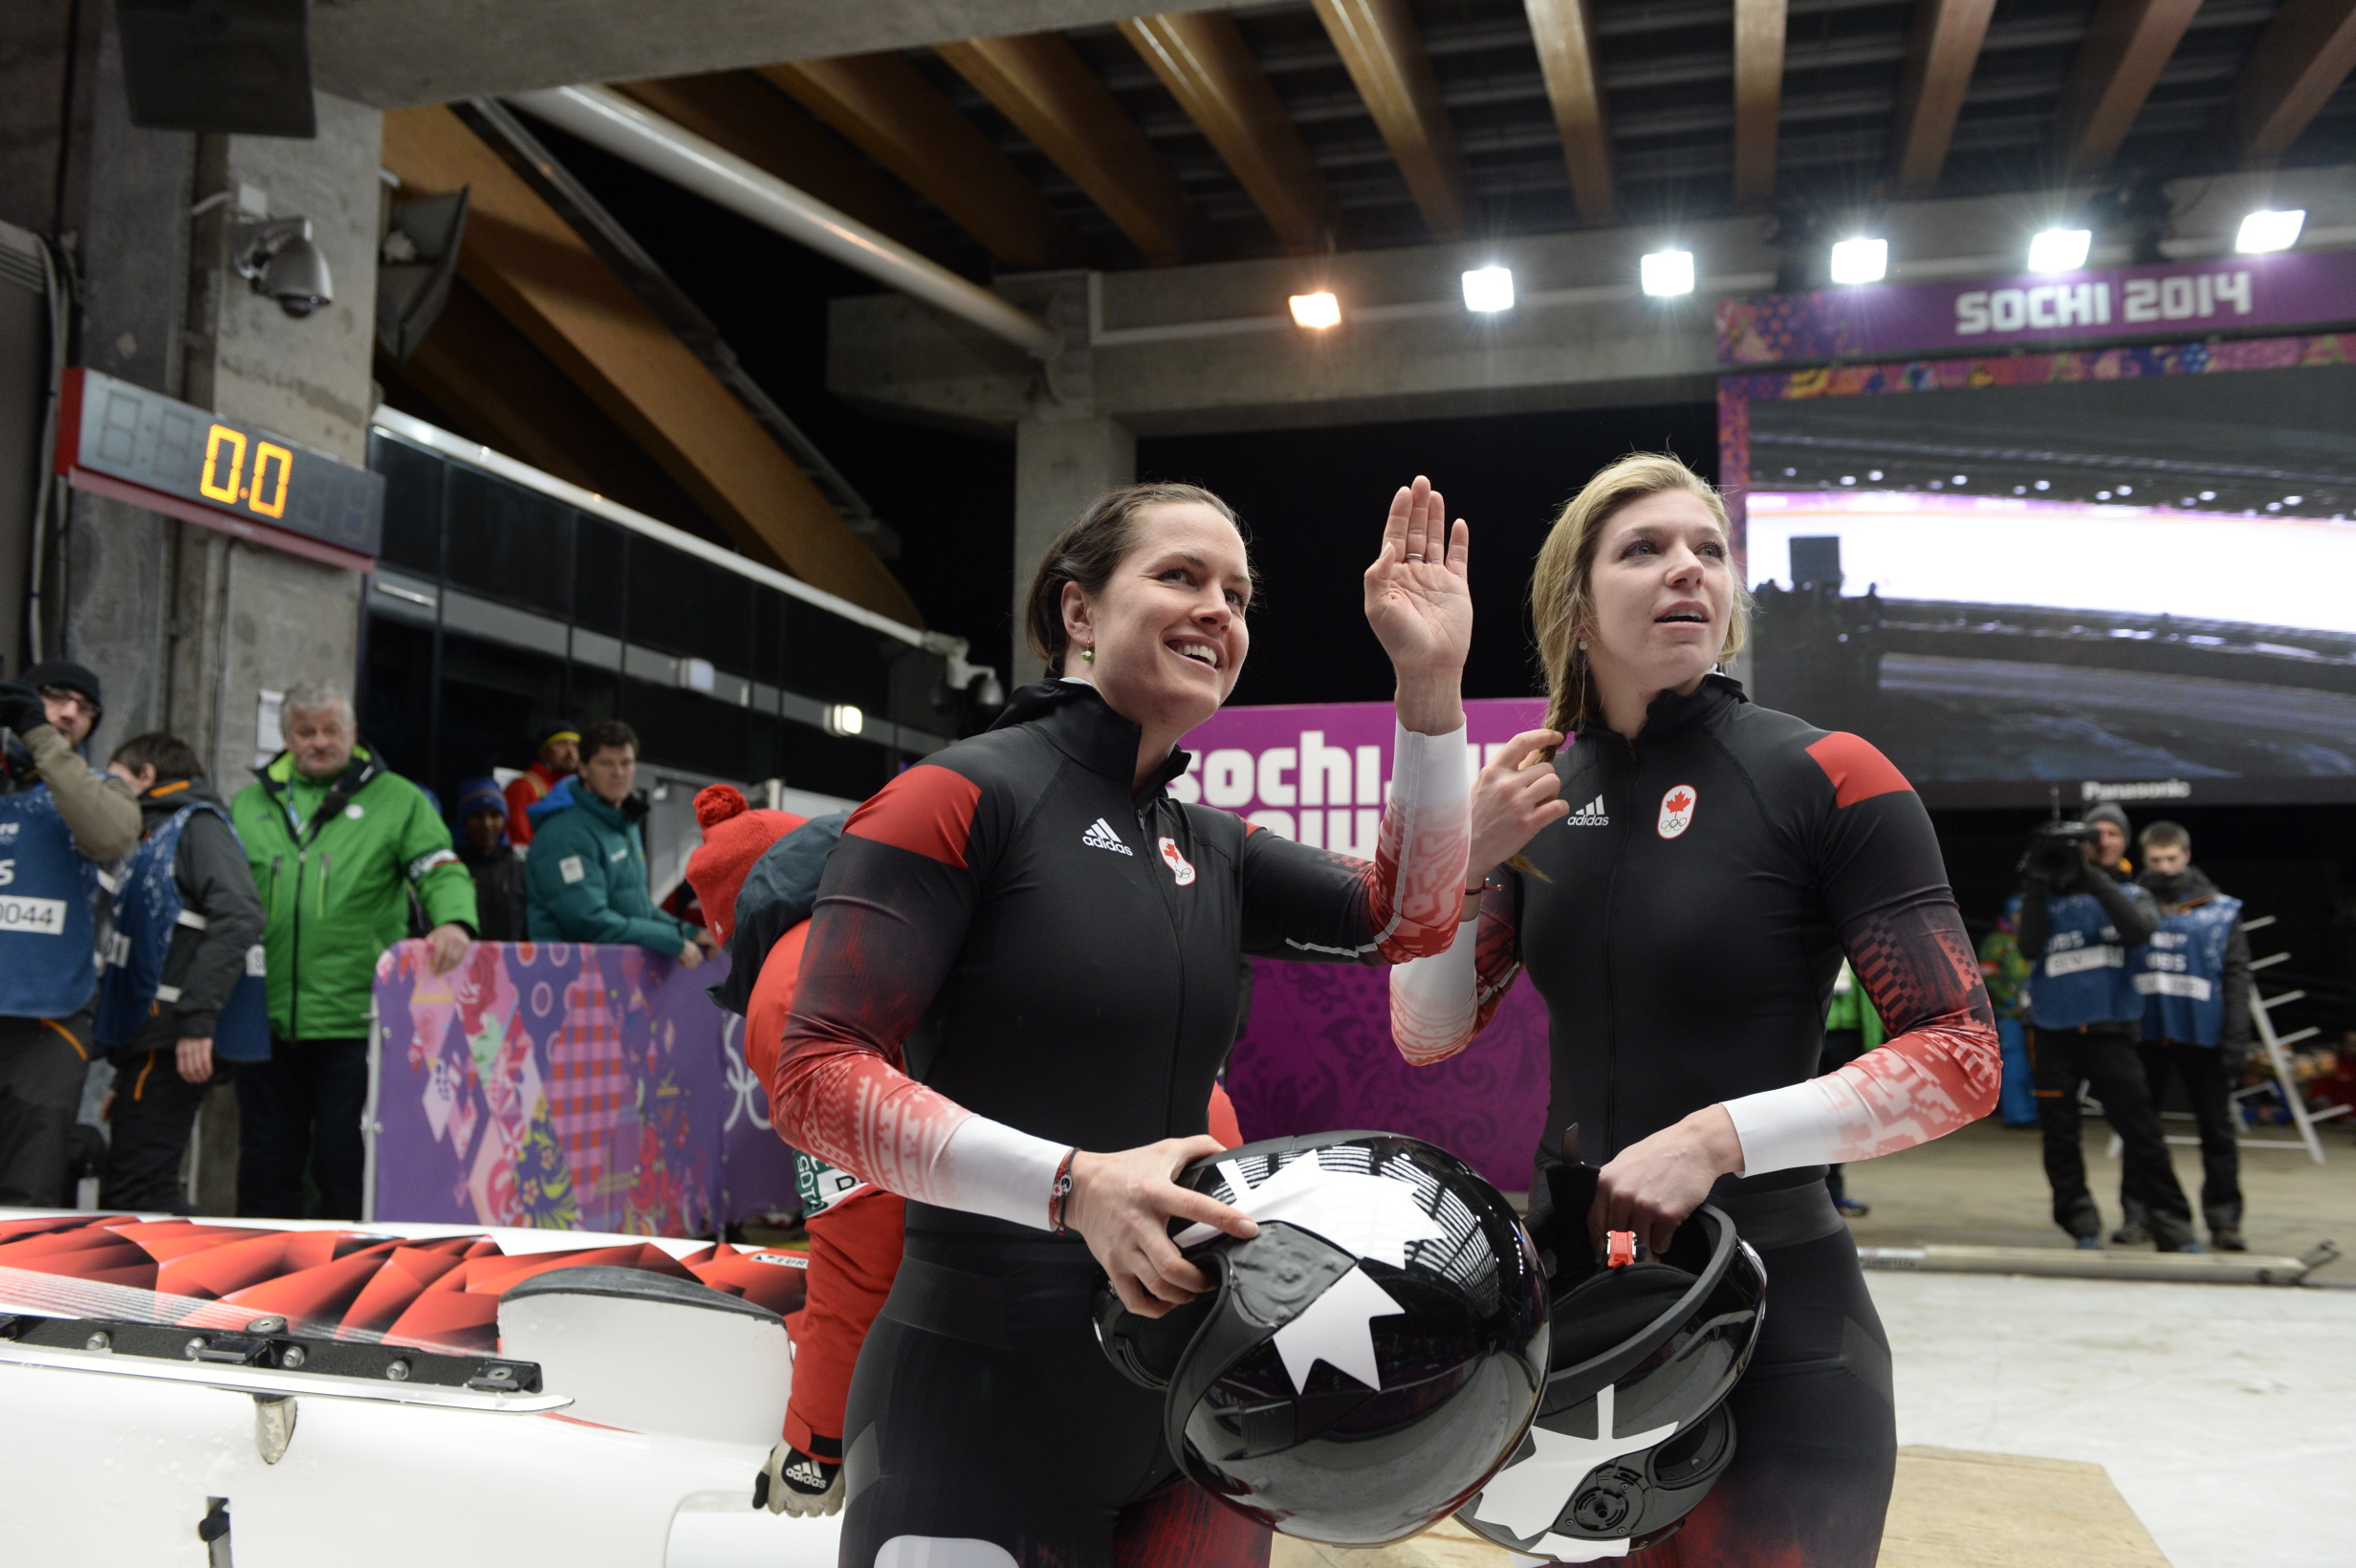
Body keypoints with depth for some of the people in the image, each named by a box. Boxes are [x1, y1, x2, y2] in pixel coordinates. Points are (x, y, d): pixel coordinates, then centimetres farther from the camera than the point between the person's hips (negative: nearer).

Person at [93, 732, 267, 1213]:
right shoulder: (156, 836, 25)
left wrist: (197, 1020, -26)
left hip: (175, 1043, -10)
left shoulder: (197, 825, -4)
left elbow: (238, 917, -20)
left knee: (136, 1193, -14)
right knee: (122, 1195, 10)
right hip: (155, 1037, 10)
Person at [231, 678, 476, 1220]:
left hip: (355, 1017, -3)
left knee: (346, 1158, -1)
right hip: (265, 1016, 3)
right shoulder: (249, 804, 15)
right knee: (266, 1158, 11)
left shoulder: (397, 800, 6)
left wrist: (453, 921, -22)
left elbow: (442, 870, 0)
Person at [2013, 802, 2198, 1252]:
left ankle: (2174, 1230, 2)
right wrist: (2036, 885, -14)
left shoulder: (2132, 895, 9)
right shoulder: (2052, 894, 8)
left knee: (2141, 1132, -5)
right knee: (2060, 1137, 5)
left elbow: (2139, 931, -14)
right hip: (2054, 1033, 1)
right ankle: (2082, 1225, 17)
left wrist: (2095, 878, -21)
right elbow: (2030, 944, -7)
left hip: (2110, 1032, -1)